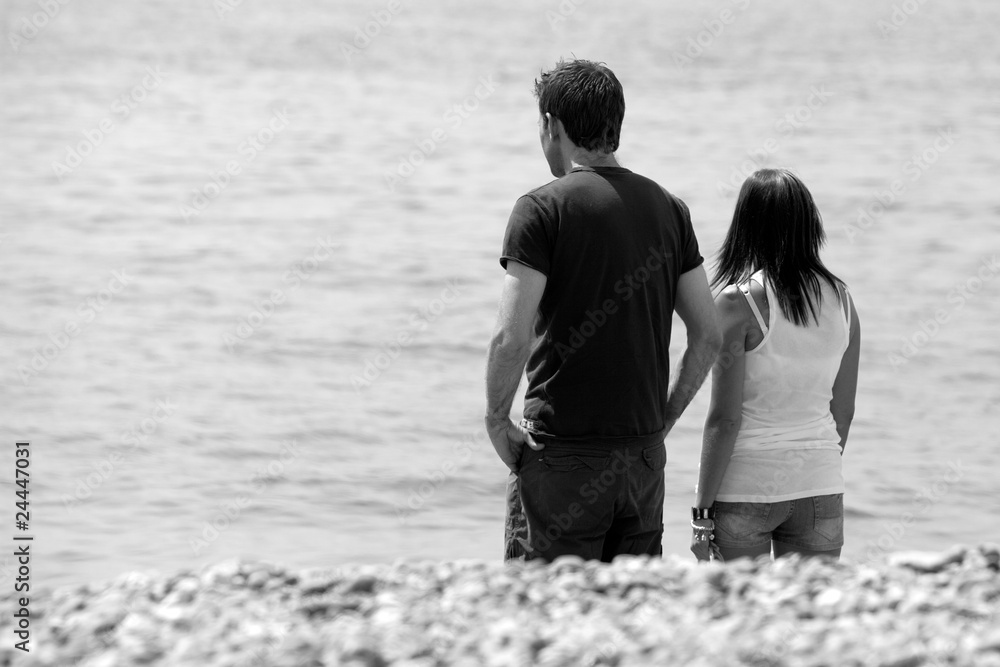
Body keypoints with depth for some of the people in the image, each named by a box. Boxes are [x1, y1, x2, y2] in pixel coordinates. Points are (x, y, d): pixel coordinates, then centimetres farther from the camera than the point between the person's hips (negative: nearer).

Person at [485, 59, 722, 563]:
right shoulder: (667, 208, 9)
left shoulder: (543, 209, -8)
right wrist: (663, 417, 15)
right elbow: (709, 336, 9)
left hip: (563, 453, -5)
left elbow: (511, 338, -16)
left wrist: (496, 421, -3)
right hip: (644, 454, 6)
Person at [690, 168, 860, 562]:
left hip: (746, 486, -4)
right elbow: (843, 411, 10)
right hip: (820, 485, 4)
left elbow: (725, 419, -13)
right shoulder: (841, 300, 3)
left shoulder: (739, 303, -12)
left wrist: (703, 512, -8)